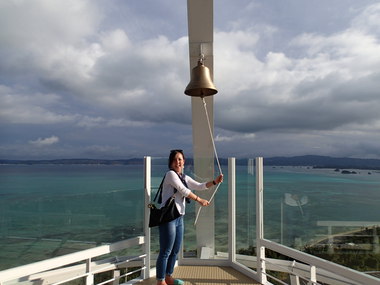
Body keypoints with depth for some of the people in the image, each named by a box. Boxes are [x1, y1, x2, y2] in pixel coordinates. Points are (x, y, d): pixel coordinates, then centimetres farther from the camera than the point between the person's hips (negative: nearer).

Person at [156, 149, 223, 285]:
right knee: (165, 251, -1)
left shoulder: (184, 177, 14)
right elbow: (183, 190, -15)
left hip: (179, 218, 8)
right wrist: (199, 200, -10)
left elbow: (199, 186, 14)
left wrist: (215, 182, 1)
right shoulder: (171, 174, -9)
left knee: (175, 250, 16)